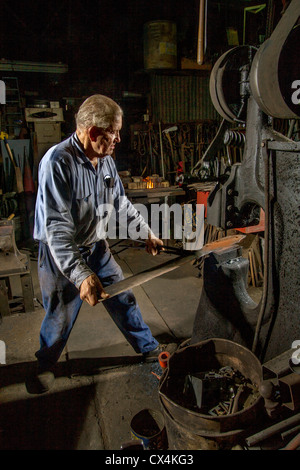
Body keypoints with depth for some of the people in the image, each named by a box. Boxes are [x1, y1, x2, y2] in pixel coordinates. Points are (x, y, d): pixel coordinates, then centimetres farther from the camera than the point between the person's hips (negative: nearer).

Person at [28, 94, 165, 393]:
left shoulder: (105, 159, 0)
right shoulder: (57, 163, -27)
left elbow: (121, 203, 12)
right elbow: (57, 228, -33)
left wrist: (146, 233, 13)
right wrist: (81, 275, -40)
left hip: (96, 247, 7)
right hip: (62, 256, -6)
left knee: (124, 300, 15)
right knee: (60, 319, 10)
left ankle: (149, 348, 37)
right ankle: (41, 368, 40)